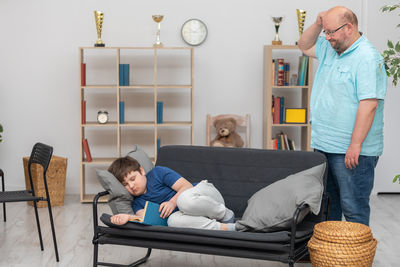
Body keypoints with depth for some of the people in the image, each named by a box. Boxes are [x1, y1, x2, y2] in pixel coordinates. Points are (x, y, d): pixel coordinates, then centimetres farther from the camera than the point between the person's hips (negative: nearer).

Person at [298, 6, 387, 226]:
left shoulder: (368, 58, -16)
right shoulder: (330, 50, 12)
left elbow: (368, 104, -23)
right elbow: (304, 46, 28)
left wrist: (355, 145, -25)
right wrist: (318, 25, 9)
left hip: (353, 152, -9)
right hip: (324, 146, 9)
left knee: (354, 208, -3)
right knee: (326, 205, 18)